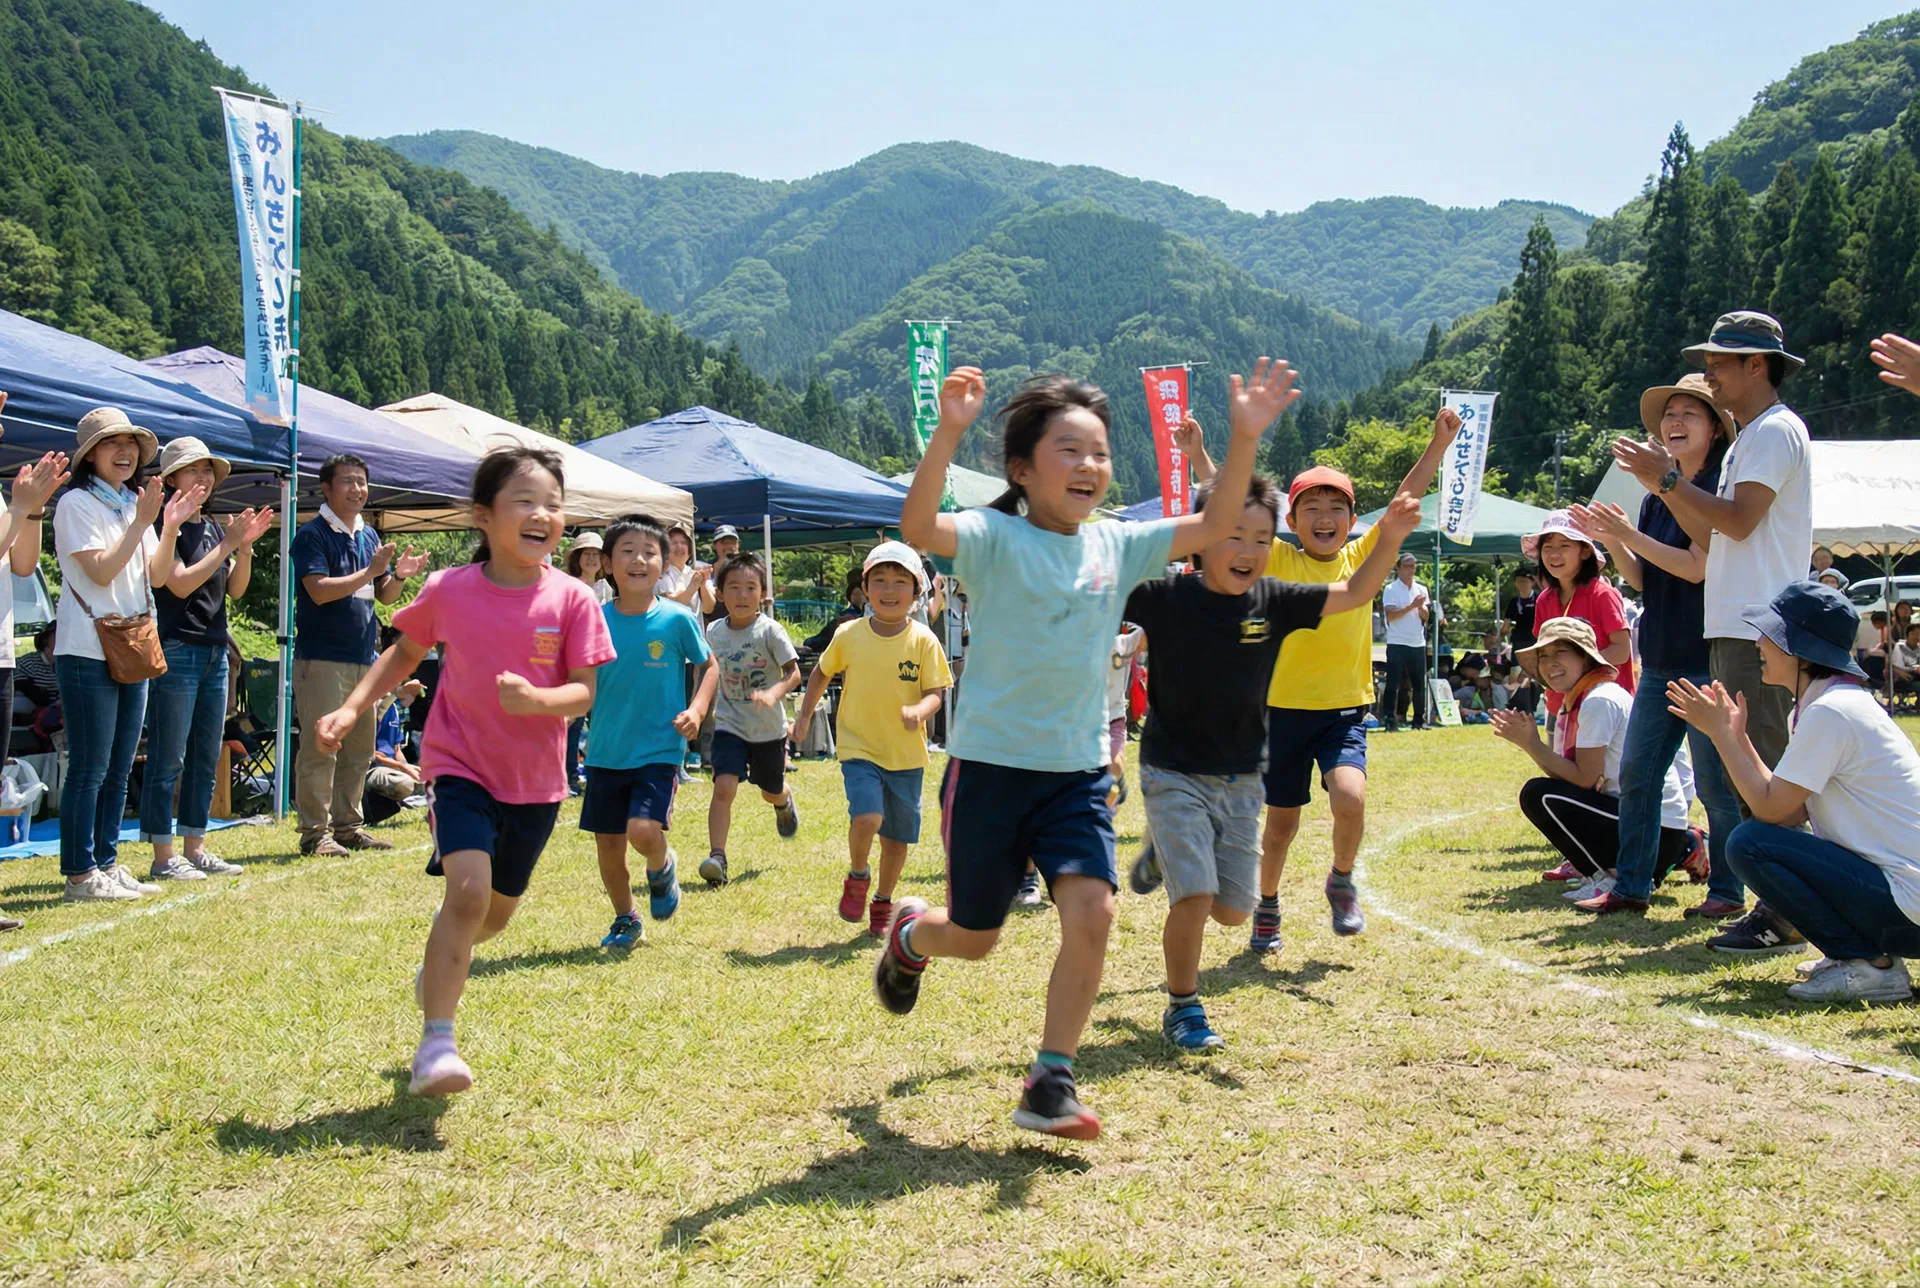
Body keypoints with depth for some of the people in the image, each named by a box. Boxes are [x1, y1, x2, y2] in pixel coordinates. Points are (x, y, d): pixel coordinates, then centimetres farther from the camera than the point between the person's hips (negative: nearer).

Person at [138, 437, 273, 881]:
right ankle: (163, 856, -1)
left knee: (207, 757, 11)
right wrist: (229, 542, -15)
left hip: (215, 652, 8)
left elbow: (235, 589, 14)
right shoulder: (167, 525, -6)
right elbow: (180, 583, -17)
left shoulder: (213, 528, 16)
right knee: (169, 758, -5)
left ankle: (195, 848, 18)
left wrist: (246, 547, -1)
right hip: (176, 649, -8)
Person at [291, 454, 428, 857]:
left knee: (359, 748, 11)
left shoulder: (370, 536, 16)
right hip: (322, 657, -8)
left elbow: (385, 596, 18)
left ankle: (348, 825, 20)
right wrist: (369, 572, -18)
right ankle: (314, 832, -3)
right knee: (320, 747, -7)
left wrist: (399, 576, -3)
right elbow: (319, 591, -18)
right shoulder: (312, 534, -6)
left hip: (364, 657, 8)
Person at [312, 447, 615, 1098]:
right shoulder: (448, 591, -8)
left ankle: (438, 967, 52)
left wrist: (537, 699, -30)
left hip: (534, 781, 2)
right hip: (460, 765, -2)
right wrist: (352, 709, -1)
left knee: (496, 912, 18)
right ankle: (436, 1044, -14)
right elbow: (404, 652, 10)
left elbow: (584, 691, -10)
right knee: (469, 889, -23)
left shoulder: (572, 599, -10)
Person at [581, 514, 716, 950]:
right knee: (607, 841, 8)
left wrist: (697, 709, -8)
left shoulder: (677, 618, -7)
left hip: (659, 749, -3)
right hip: (605, 751, 3)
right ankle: (625, 919, 32)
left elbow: (709, 666, 7)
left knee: (642, 829, -20)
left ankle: (662, 866, 16)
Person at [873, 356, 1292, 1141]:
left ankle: (1050, 1084, 0)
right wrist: (948, 433, -45)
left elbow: (1214, 528, 2)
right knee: (973, 939, 10)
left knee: (1091, 913, -14)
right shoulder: (996, 539, -12)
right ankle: (909, 935, 48)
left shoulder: (1117, 547, 4)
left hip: (1078, 773, 4)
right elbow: (918, 528, -31)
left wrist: (1243, 440, -11)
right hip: (990, 766, -4)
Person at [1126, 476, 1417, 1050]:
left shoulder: (1273, 600, -4)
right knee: (1194, 899, -14)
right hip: (1174, 775, -4)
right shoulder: (1165, 595, -13)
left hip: (1241, 780, 4)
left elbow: (1354, 593, -3)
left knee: (1233, 910, 9)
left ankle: (1169, 854, 40)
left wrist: (1389, 539, -19)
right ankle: (1183, 1008, 10)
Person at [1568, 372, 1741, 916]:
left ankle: (1726, 891, 10)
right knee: (1636, 775, 8)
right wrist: (1610, 541, -1)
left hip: (1709, 658, -8)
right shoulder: (1657, 497, 15)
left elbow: (1697, 567, -17)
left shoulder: (1721, 490, -8)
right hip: (1662, 658, 8)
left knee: (1715, 780, -2)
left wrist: (1630, 536, -16)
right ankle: (1631, 886, 15)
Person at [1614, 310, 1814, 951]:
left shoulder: (1777, 429, -7)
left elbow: (1739, 520, -19)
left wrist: (1669, 478, -11)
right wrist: (1666, 488, 12)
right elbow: (1713, 541, 20)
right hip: (1733, 629, 10)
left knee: (1766, 772, -11)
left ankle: (1786, 911, -9)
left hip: (1759, 631, -10)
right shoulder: (1748, 440, 23)